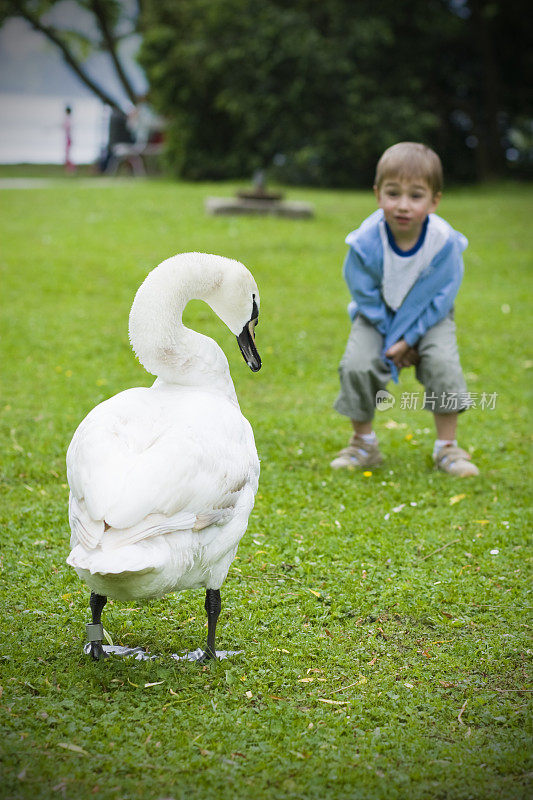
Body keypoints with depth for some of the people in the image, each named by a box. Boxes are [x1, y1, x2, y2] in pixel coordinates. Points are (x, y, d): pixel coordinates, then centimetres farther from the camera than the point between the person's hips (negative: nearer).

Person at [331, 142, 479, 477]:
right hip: (378, 316, 0)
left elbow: (440, 298, -16)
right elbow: (366, 297, -13)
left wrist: (408, 339, -19)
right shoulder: (366, 242, -26)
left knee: (442, 361, -24)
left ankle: (447, 447, -7)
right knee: (356, 365, -20)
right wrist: (392, 338, -13)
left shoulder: (444, 242, -26)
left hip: (429, 316, 0)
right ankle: (364, 443, 4)